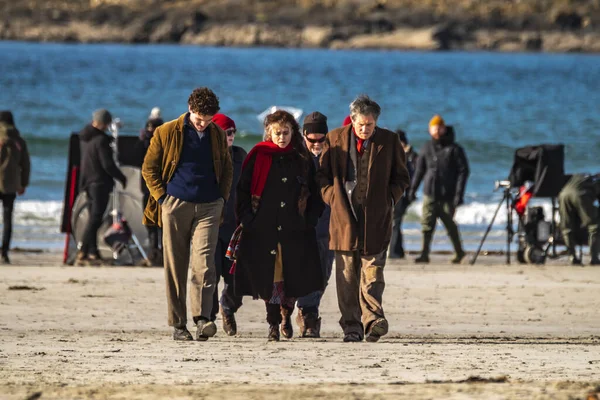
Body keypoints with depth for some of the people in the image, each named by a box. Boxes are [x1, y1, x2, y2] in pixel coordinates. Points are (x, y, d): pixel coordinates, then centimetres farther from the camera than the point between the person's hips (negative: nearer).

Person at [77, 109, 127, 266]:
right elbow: (108, 165, -18)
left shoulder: (84, 138, 10)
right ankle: (82, 254, -16)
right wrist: (122, 178, -4)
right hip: (100, 182, -9)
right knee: (95, 219, -10)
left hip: (88, 182, 9)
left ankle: (93, 253, 16)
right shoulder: (101, 140, -16)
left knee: (94, 218, 15)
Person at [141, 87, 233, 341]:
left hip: (208, 208, 1)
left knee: (203, 263, -13)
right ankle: (178, 324, 4)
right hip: (176, 206, -1)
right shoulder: (167, 133, 1)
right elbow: (149, 168, 6)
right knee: (175, 267, 0)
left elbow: (227, 169, 22)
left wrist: (222, 198, 10)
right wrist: (162, 198, -3)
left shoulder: (217, 135, 9)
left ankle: (202, 318, -19)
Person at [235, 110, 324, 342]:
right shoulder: (258, 157, 3)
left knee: (293, 277, 0)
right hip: (263, 229, -1)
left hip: (294, 229, 1)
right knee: (269, 277, -1)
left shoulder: (302, 159, 9)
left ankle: (286, 314, 24)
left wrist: (310, 220, 3)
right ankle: (273, 324, 9)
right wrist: (247, 220, -5)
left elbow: (314, 193, 14)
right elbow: (243, 190, 3)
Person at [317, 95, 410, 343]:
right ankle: (351, 327, 4)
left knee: (373, 272, -10)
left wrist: (389, 200, 0)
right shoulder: (334, 139, 7)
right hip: (345, 216, 1)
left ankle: (373, 320, -14)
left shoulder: (389, 141, 6)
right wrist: (333, 199, -2)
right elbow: (323, 174, 11)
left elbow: (401, 177, 14)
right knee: (347, 275, 1)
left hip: (376, 218, -1)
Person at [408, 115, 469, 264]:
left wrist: (459, 193, -13)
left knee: (450, 225, 6)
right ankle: (424, 254, -7)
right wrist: (413, 189, 13)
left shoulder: (454, 149, -3)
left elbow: (463, 171, -6)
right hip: (429, 194, 3)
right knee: (427, 224, -7)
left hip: (447, 196, -3)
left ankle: (459, 251, 23)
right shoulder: (427, 148, 9)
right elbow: (419, 170, 18)